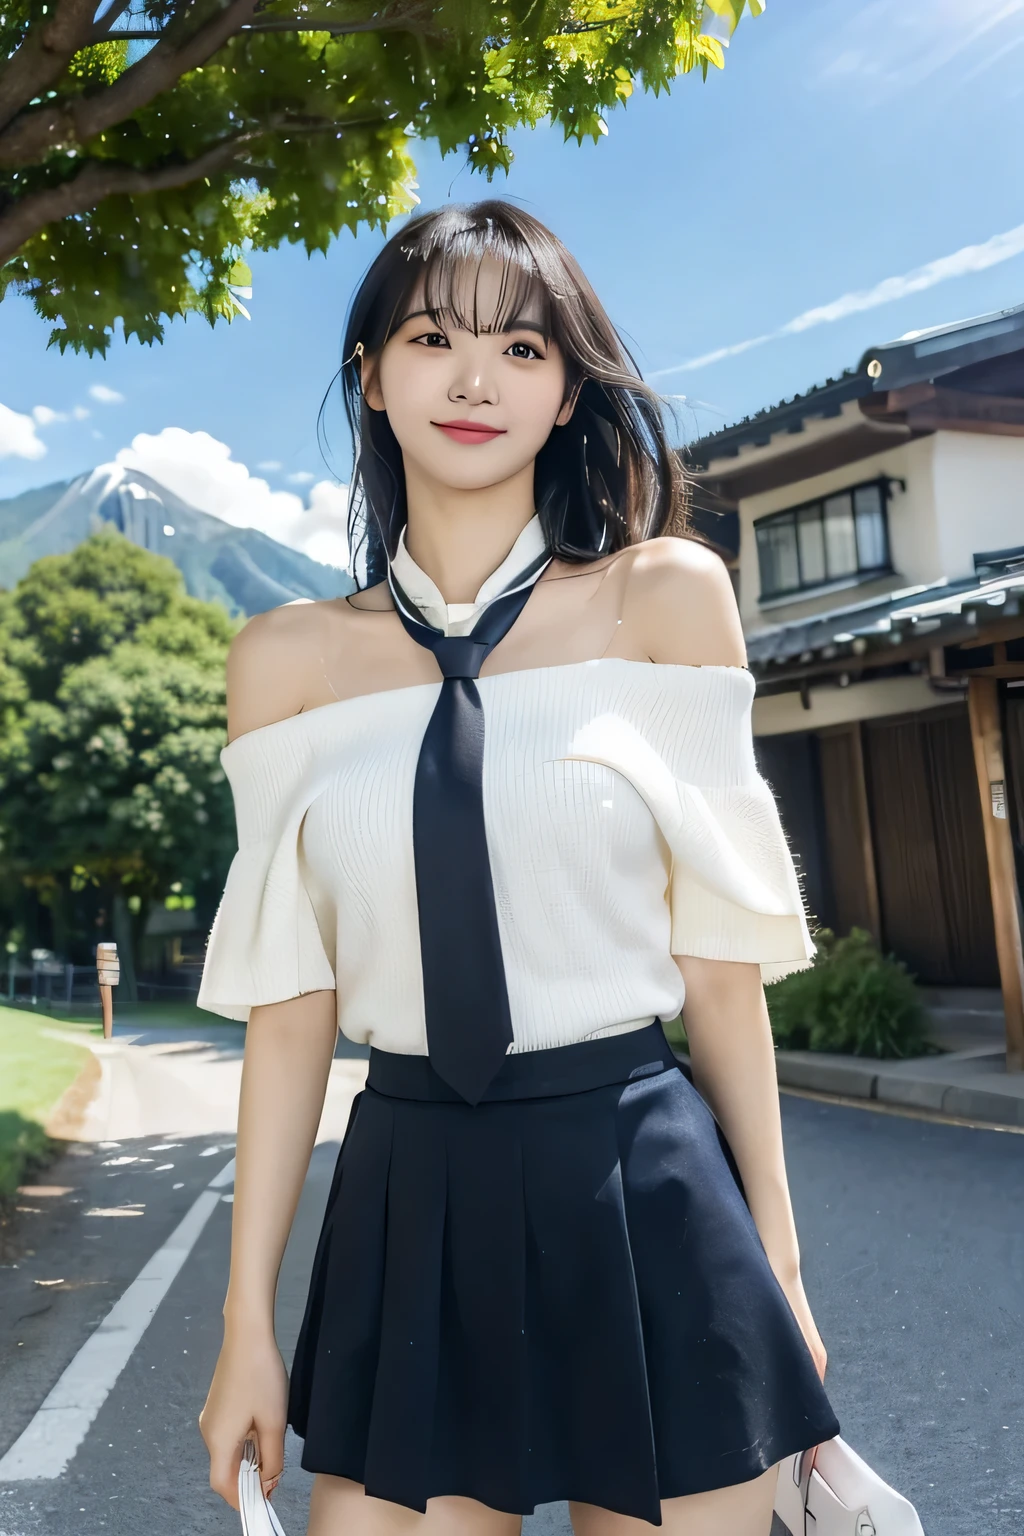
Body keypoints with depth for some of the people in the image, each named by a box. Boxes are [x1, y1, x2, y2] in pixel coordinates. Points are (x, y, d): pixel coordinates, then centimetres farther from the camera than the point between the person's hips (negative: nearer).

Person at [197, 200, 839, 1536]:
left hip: (647, 1194, -1)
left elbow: (721, 953, 0)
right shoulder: (288, 659, 2)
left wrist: (775, 1251, 3)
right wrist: (248, 1316, 6)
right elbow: (290, 1000, 3)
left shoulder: (668, 596, -1)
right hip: (408, 1210, 2)